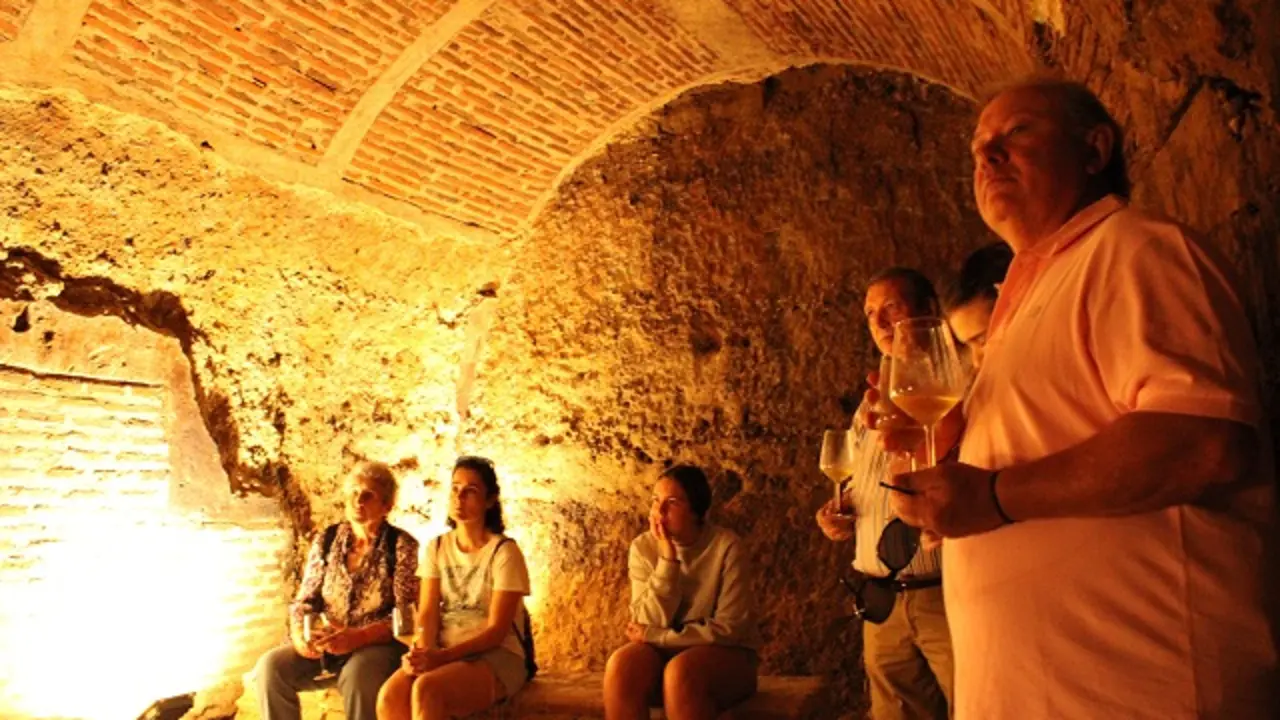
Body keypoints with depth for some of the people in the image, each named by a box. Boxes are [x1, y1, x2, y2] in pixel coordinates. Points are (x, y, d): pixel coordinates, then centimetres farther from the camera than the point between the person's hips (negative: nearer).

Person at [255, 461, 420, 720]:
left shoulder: (402, 546, -4)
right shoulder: (326, 540, 10)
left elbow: (407, 616, -10)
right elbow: (305, 600, 11)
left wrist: (357, 638, -23)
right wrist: (299, 634, -11)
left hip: (379, 644, -4)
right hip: (325, 644, 5)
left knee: (357, 675, -35)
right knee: (272, 665, -20)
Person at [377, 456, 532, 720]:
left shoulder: (504, 552, -6)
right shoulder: (436, 548, 11)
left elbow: (497, 631, -12)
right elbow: (428, 613, 1)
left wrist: (442, 656, -24)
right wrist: (424, 653, -21)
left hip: (497, 658, -4)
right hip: (443, 656, 5)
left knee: (426, 689, -34)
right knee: (390, 697, -27)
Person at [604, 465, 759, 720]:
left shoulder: (726, 547, -15)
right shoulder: (643, 547, -4)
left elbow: (730, 628, -16)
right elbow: (649, 623, -11)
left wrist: (653, 635, -16)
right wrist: (667, 558, -21)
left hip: (725, 654, -3)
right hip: (663, 651, 3)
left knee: (681, 671, -34)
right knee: (622, 664, -27)